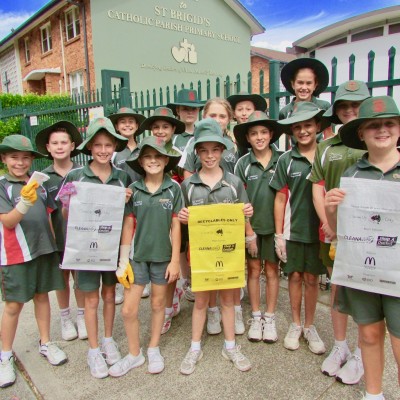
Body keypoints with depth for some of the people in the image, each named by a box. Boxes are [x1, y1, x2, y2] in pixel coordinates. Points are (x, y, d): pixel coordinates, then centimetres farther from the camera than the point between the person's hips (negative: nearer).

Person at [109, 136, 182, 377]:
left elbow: (176, 226, -4)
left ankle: (154, 349, 38)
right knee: (129, 309, 4)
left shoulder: (174, 189, -6)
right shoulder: (133, 190, -3)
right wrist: (123, 259, -1)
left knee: (158, 303, 15)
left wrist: (175, 260, -5)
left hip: (162, 256, 0)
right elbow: (128, 225, 0)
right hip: (137, 255, 1)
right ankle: (134, 354, 29)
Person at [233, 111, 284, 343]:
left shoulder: (281, 160, -3)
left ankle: (270, 318, 26)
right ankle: (256, 317, 27)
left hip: (273, 225, 0)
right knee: (254, 270, 11)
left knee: (272, 271, 11)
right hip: (251, 225, 0)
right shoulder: (243, 164, -4)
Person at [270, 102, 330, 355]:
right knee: (295, 276, 12)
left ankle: (310, 327, 30)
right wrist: (279, 234, -2)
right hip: (293, 229, 0)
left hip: (318, 229, 0)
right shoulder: (286, 160, -3)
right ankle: (296, 325, 30)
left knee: (312, 278, 11)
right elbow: (280, 199, 0)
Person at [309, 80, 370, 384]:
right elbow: (317, 187, 6)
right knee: (337, 287, 14)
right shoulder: (326, 147, 8)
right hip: (332, 230, 3)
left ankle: (361, 354, 26)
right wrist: (327, 224, -5)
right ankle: (340, 347, 32)